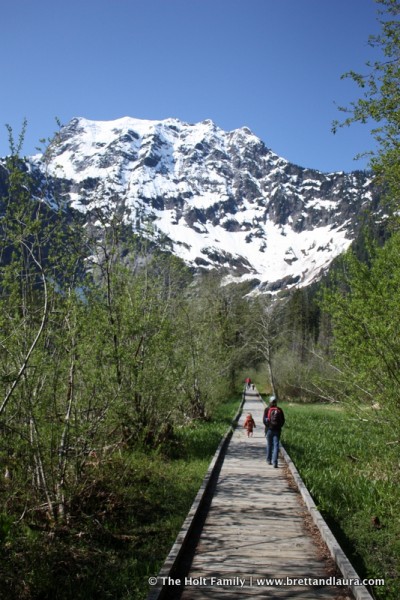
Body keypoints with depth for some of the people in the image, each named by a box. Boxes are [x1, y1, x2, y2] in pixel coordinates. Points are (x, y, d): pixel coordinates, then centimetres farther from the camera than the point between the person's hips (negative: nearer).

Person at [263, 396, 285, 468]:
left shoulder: (267, 409, -4)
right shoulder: (279, 410, 0)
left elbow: (264, 420, -7)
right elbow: (283, 420, 4)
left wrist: (268, 426, 9)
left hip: (269, 429, 0)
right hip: (277, 430, 0)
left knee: (269, 445, 15)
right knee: (276, 445, -2)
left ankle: (269, 460, 25)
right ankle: (275, 462, -13)